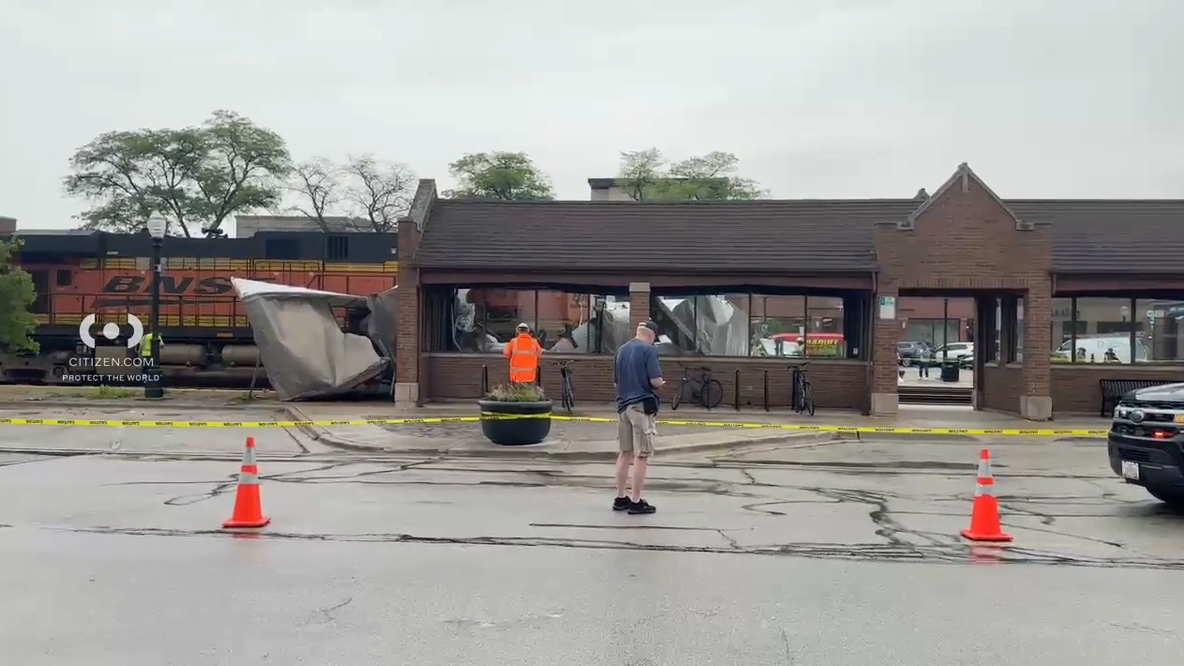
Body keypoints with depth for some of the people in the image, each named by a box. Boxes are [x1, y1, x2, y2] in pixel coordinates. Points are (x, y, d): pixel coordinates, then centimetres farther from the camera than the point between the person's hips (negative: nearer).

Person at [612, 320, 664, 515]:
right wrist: (661, 383, 6)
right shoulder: (648, 349, -9)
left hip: (623, 405, 7)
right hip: (642, 405, -7)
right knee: (641, 455, -2)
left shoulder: (621, 350, 12)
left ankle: (620, 498, 18)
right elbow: (655, 381, -15)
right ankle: (636, 502, -1)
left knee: (624, 453, 14)